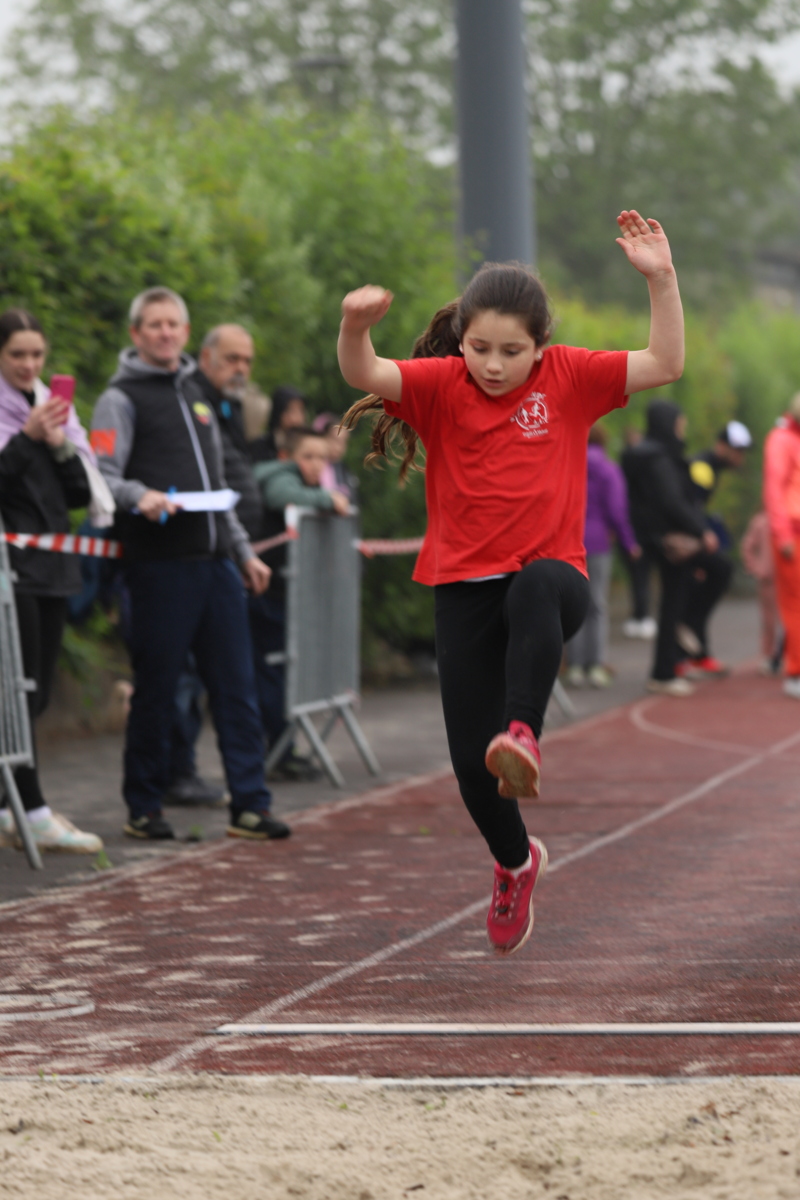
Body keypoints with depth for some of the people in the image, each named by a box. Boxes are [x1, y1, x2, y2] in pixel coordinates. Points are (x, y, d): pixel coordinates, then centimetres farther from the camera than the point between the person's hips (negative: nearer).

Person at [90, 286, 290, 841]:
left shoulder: (194, 394, 22)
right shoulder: (121, 399, 0)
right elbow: (103, 477, -10)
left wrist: (244, 551, 24)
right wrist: (141, 497, -29)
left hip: (216, 563, 6)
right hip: (160, 565, -6)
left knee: (237, 686, 3)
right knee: (157, 689, -2)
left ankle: (251, 804, 5)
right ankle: (144, 808, 8)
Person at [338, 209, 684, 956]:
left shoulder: (568, 377, 1)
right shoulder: (440, 385, 0)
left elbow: (665, 364, -4)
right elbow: (365, 375, -17)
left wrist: (660, 278, -16)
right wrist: (355, 326, -38)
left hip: (552, 573, -1)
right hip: (465, 587, 1)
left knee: (535, 590, -42)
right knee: (471, 763, -1)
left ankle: (522, 734, -49)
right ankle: (516, 863, 29)